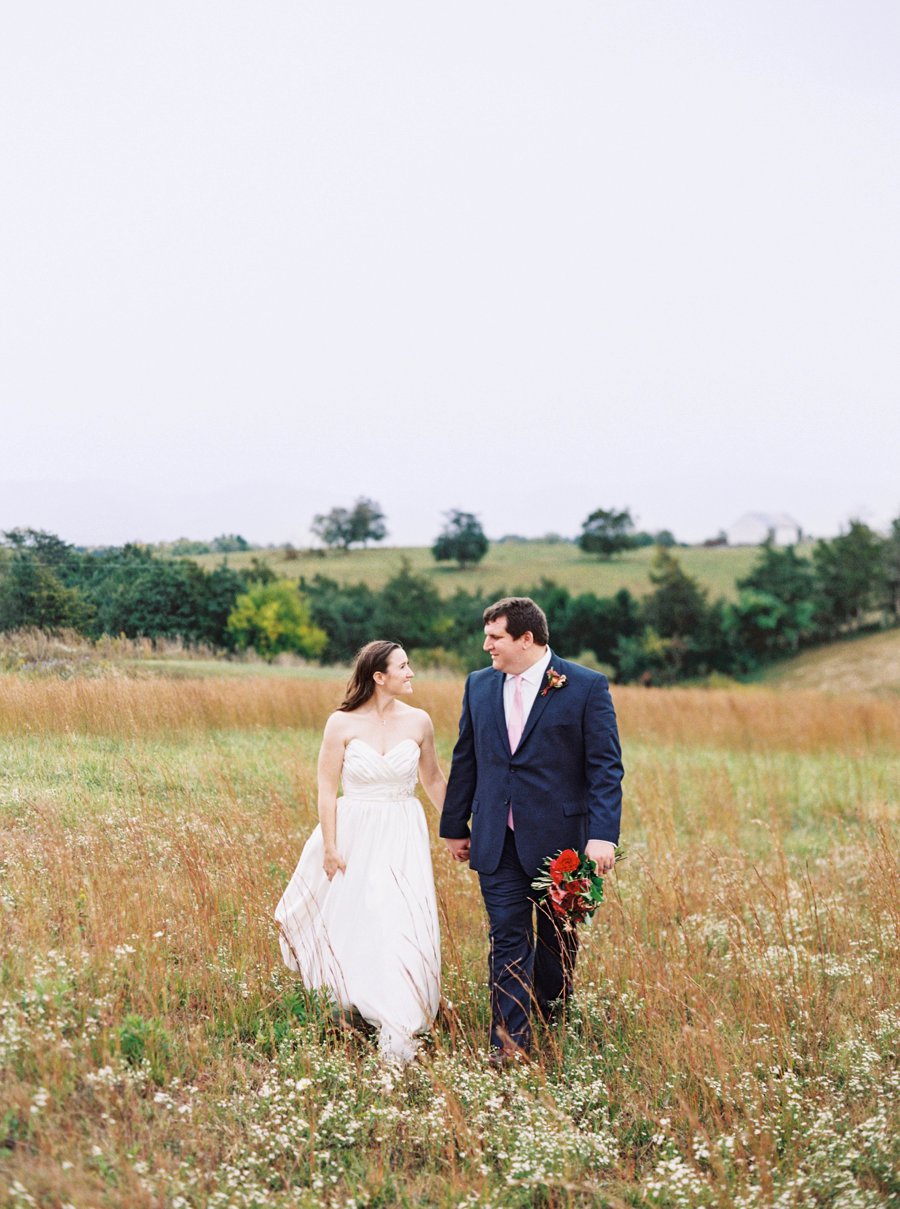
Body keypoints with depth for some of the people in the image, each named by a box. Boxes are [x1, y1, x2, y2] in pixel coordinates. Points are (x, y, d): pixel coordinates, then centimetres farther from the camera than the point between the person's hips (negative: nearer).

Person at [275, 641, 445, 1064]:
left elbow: (433, 779, 11)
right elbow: (327, 788, -6)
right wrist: (330, 847, -9)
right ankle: (345, 999, 39)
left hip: (403, 837, 1)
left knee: (402, 926, -6)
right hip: (355, 833, -1)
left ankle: (399, 1032, -2)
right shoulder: (343, 723, -8)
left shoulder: (418, 721, -1)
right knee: (350, 922, 11)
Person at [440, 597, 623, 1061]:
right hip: (497, 842, 3)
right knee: (508, 940, -1)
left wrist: (603, 835, -18)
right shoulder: (479, 685, 8)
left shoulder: (587, 687, -6)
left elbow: (605, 767, -9)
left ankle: (552, 1023, 34)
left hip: (559, 839, -3)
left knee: (558, 940, 12)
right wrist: (455, 826, 16)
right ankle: (509, 1043, 0)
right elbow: (465, 760, 15)